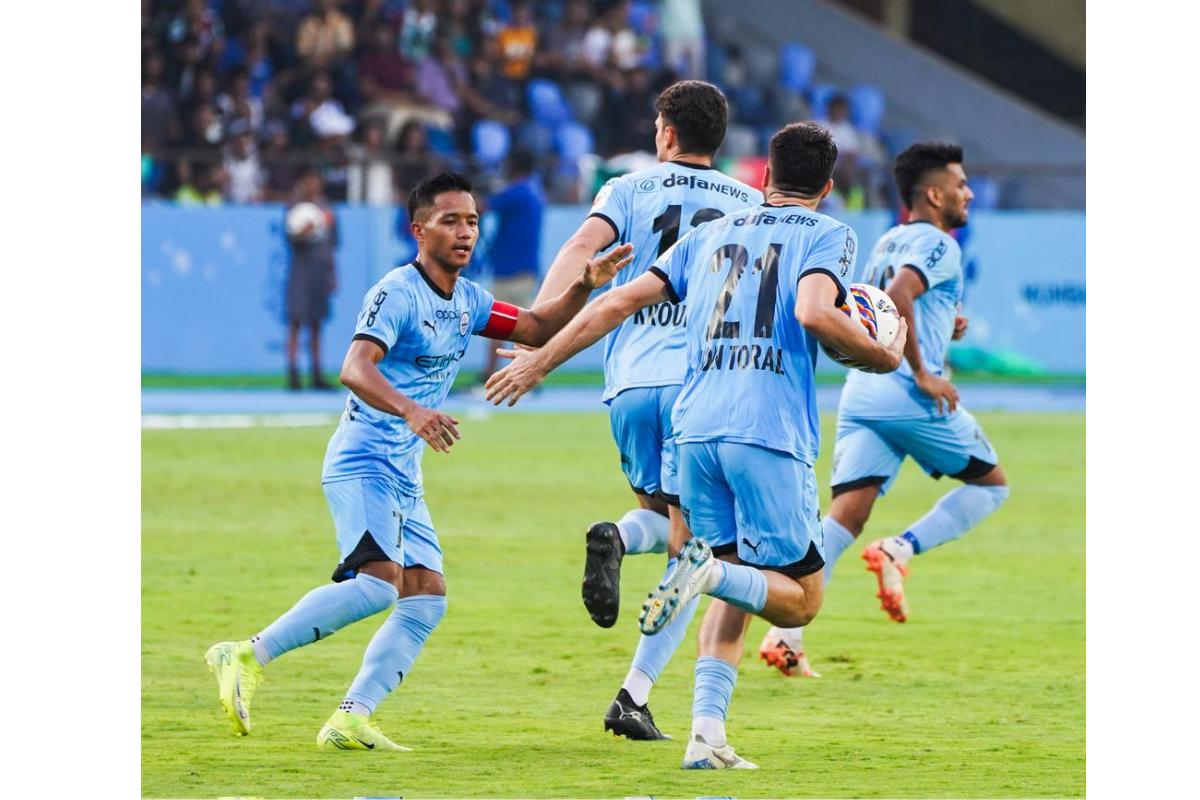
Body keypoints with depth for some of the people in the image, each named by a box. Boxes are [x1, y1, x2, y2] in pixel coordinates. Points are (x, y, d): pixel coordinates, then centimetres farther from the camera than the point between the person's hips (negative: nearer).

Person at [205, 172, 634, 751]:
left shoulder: (466, 301, 14)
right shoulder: (398, 293, -13)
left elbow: (537, 329, 24)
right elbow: (354, 368, -26)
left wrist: (585, 286, 7)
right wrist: (410, 410, -42)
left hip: (403, 478, 9)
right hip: (363, 464, -9)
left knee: (427, 599, 1)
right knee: (378, 582, -26)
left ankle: (350, 720, -2)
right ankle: (248, 657, -20)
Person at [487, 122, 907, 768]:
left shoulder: (712, 234, 21)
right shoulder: (827, 235, 6)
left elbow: (622, 300, 17)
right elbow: (813, 311, -15)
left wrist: (539, 362, 25)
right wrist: (880, 357, 0)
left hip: (695, 429, 5)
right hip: (770, 434, -5)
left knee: (736, 592, 17)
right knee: (800, 600, 5)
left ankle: (706, 733, 0)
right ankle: (712, 569, -26)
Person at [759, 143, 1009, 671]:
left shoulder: (886, 244, 23)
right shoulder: (938, 244, -4)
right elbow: (898, 296, -21)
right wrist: (923, 373, -17)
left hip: (861, 391, 7)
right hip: (911, 399, -7)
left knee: (844, 518, -2)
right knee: (991, 485, 12)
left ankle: (784, 629, -19)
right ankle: (900, 550, -8)